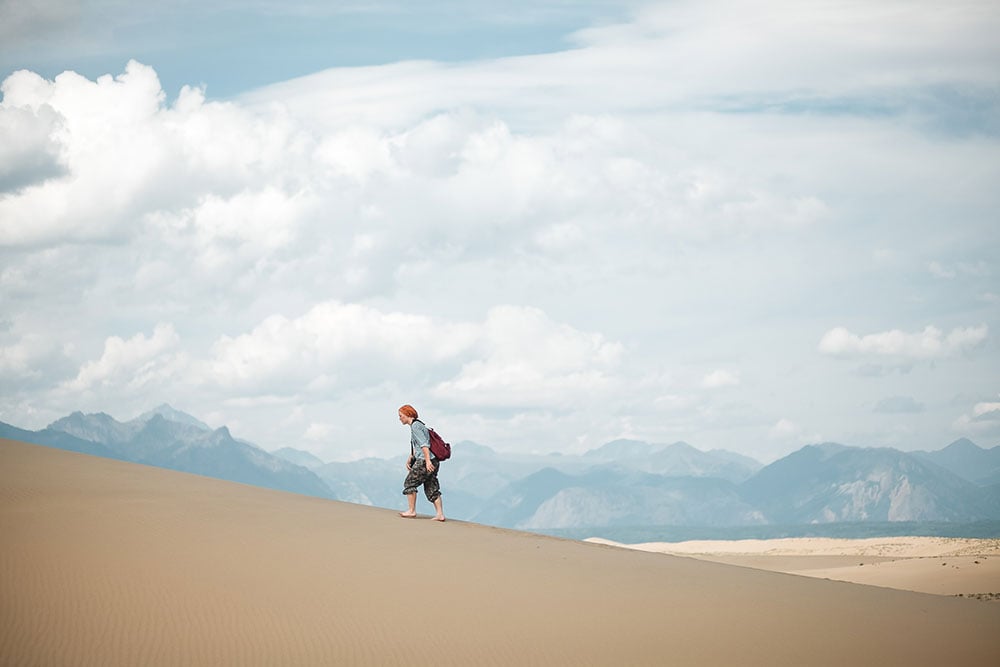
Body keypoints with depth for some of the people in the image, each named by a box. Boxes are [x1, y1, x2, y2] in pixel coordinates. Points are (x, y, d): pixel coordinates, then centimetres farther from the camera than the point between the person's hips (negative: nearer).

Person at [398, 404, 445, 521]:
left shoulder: (415, 426, -9)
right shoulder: (417, 425, 21)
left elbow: (424, 444, -19)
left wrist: (427, 461, -25)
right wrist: (409, 459, 26)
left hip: (424, 461, -9)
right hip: (433, 462, 9)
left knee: (409, 483, 2)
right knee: (432, 488, 8)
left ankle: (411, 511, 5)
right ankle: (440, 514, 2)